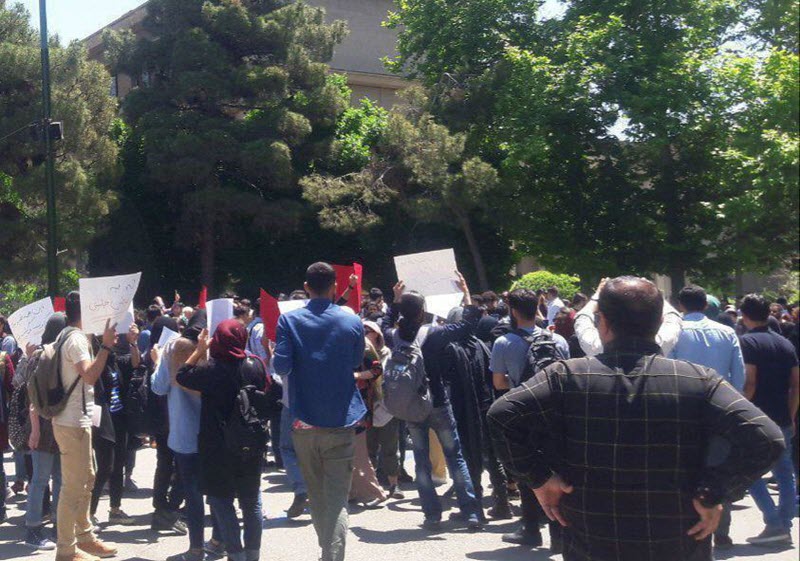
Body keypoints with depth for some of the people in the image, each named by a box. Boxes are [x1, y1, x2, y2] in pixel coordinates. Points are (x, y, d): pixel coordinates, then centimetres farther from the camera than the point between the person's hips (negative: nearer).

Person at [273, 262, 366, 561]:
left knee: (316, 494, 18)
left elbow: (281, 366, -11)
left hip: (304, 422, 1)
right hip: (341, 421, -1)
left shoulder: (289, 320, -6)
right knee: (337, 498, -3)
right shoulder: (352, 321, -3)